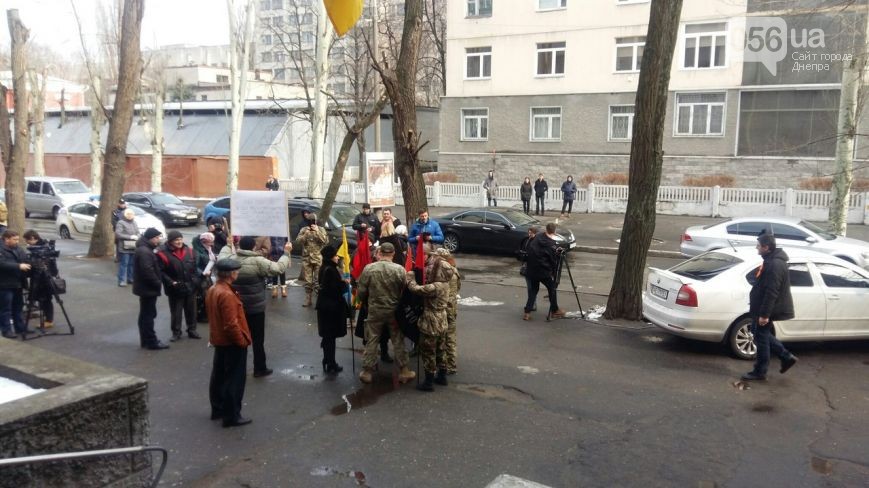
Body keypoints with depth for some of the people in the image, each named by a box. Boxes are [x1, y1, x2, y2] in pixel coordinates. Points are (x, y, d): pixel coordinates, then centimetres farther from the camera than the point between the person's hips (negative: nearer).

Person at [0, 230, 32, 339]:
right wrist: (19, 266, -32)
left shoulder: (19, 250, 12)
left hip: (18, 284, 8)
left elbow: (26, 261, 17)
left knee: (18, 307, 15)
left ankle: (20, 327, 23)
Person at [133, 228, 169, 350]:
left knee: (145, 315, 16)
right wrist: (158, 283, -16)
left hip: (145, 288, 11)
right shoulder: (144, 252, -21)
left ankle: (145, 340, 24)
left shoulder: (145, 249, 14)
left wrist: (157, 282, 10)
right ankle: (151, 342, 0)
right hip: (148, 288, -11)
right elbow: (148, 271, -27)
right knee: (149, 315, -5)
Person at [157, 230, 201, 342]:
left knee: (191, 310, 14)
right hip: (175, 289, -4)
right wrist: (171, 282, -20)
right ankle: (176, 333, 19)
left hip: (190, 287, 4)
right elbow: (161, 272, -12)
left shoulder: (189, 251, 4)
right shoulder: (163, 253, -12)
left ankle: (192, 330, 27)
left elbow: (194, 267, 13)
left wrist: (195, 280, 0)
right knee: (176, 312, 6)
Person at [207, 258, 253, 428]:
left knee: (219, 376, 18)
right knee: (234, 380, 0)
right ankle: (231, 416, 6)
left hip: (219, 340, 10)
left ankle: (218, 409, 30)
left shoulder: (212, 290, 5)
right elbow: (231, 324, -27)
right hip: (232, 343, -10)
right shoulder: (227, 295, -26)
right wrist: (242, 341, -15)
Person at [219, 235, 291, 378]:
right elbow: (279, 268, -21)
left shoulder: (231, 259, -4)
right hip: (255, 308, -4)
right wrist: (286, 252, -9)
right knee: (257, 339, 7)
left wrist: (228, 245, 33)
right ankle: (260, 368, 14)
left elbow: (222, 257, 19)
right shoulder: (258, 262, -19)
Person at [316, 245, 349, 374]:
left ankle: (328, 362, 27)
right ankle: (331, 365, 9)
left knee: (327, 336, 17)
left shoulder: (324, 268, 8)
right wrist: (345, 283, -9)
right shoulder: (331, 270, -22)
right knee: (331, 336, 0)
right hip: (331, 306, -9)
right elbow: (337, 290, -24)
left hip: (325, 305, 9)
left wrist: (342, 282, 2)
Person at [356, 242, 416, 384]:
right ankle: (403, 371, 19)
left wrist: (368, 303, 15)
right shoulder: (400, 270, -14)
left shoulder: (369, 268, -12)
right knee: (398, 341, 12)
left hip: (375, 310, 0)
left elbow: (361, 292, -6)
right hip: (395, 311, 0)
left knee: (372, 341, 11)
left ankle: (367, 371, 19)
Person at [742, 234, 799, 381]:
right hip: (762, 308, 10)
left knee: (761, 338, 1)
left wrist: (764, 314, -25)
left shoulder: (775, 265, -24)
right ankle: (786, 357, 25)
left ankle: (759, 372, 12)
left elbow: (771, 292, -26)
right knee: (762, 335, 21)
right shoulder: (771, 260, 10)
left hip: (766, 310, -10)